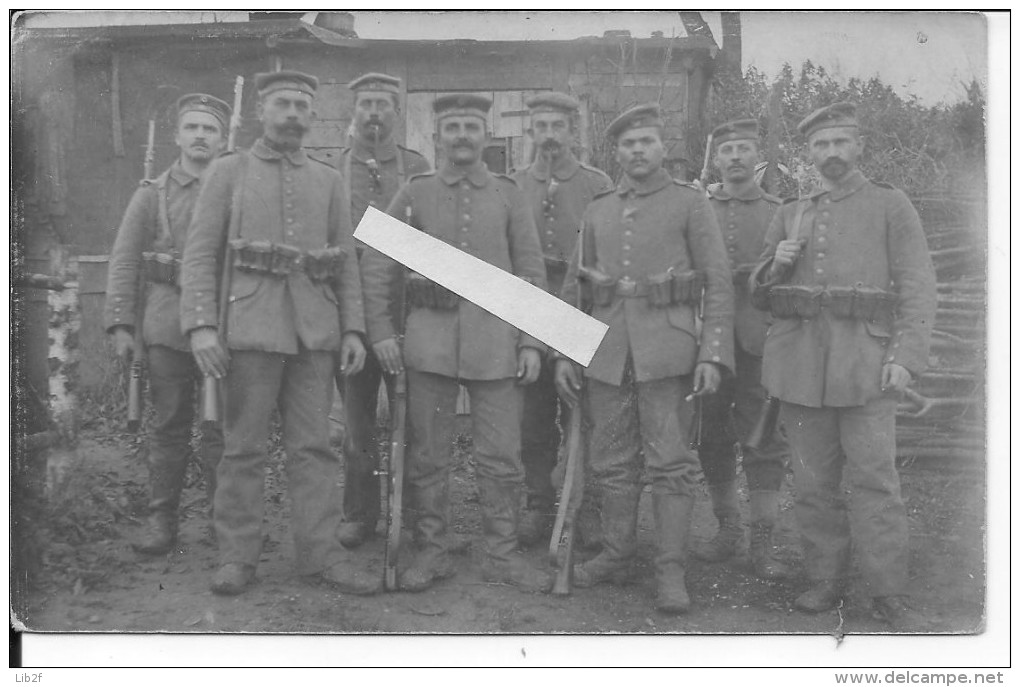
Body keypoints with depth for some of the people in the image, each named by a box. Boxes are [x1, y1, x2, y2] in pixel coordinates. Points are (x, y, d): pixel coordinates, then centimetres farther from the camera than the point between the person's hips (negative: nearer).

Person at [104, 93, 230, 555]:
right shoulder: (152, 193, 9)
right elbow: (123, 261, 6)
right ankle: (161, 519, 16)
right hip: (166, 324, 1)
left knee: (222, 427, 1)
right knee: (169, 425, 6)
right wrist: (119, 323, -3)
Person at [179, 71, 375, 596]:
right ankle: (237, 555, 12)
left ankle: (322, 552, 9)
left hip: (314, 331, 3)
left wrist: (353, 329, 2)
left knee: (313, 444, 4)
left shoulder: (329, 181, 14)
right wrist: (201, 327, -12)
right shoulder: (228, 172, 7)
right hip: (251, 327, -2)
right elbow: (200, 253, 0)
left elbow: (345, 261, 12)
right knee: (244, 445, 2)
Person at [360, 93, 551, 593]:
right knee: (427, 455, 5)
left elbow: (532, 273, 6)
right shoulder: (414, 194, 7)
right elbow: (375, 266, 5)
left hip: (495, 339, 0)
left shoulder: (508, 195, 8)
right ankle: (430, 551, 20)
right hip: (430, 338, 0)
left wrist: (532, 342, -2)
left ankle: (502, 555, 18)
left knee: (501, 455, 4)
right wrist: (381, 332, -4)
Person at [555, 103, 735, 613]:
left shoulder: (690, 204, 3)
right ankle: (616, 552, 25)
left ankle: (671, 571, 7)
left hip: (667, 352, -4)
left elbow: (719, 283, -1)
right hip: (606, 352, 4)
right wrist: (564, 353, 7)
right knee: (611, 460, 10)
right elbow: (574, 286, 14)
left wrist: (713, 355, -10)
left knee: (670, 461, -2)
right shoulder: (598, 212, 14)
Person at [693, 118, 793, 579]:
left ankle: (762, 545, 7)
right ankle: (727, 528, 24)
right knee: (711, 439, 7)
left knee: (764, 441, -1)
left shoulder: (779, 213, 8)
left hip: (759, 342, -1)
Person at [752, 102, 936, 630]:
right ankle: (825, 580, 18)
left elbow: (917, 287, 0)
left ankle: (889, 593, 4)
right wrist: (777, 264, -2)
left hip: (864, 361, -3)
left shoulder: (891, 205, 7)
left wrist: (906, 356, -12)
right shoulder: (789, 214, 17)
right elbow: (761, 294, 20)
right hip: (799, 363, 3)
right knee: (813, 481, 7)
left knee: (874, 478, -4)